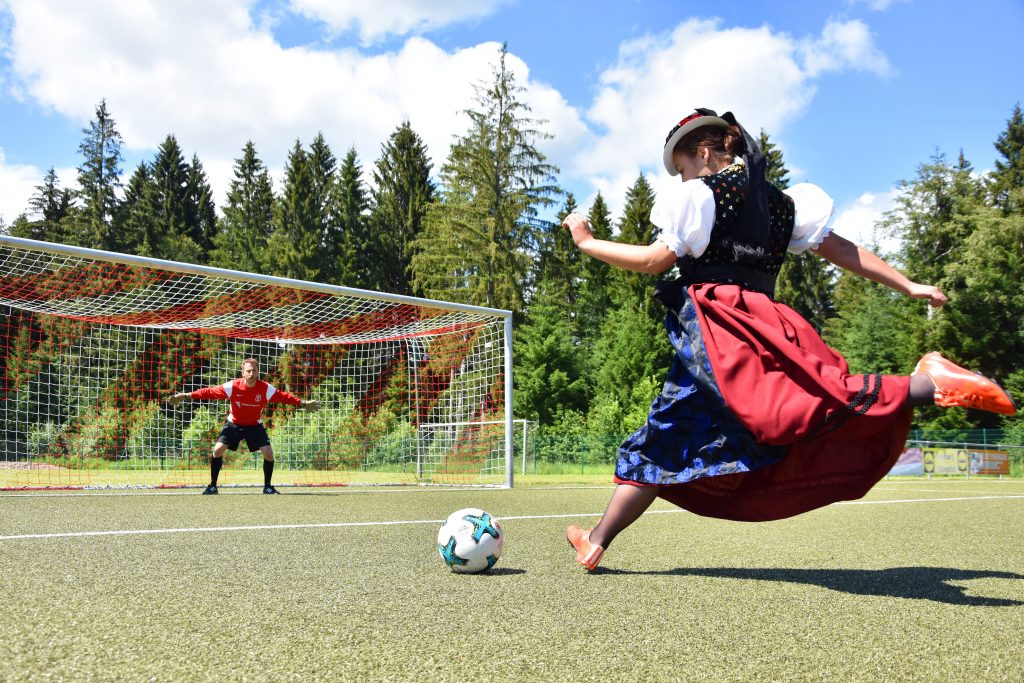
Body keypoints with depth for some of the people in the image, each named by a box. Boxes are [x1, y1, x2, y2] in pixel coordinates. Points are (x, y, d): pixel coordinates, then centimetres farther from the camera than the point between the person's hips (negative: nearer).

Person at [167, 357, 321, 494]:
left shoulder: (266, 388, -21)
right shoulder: (232, 386, -23)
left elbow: (284, 397, -12)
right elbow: (209, 392, -21)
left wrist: (303, 403, -13)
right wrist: (186, 395, -24)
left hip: (255, 425, 1)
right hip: (233, 424, 0)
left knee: (268, 453, -11)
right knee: (217, 450, -14)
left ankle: (268, 487, 11)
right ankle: (212, 486, 4)